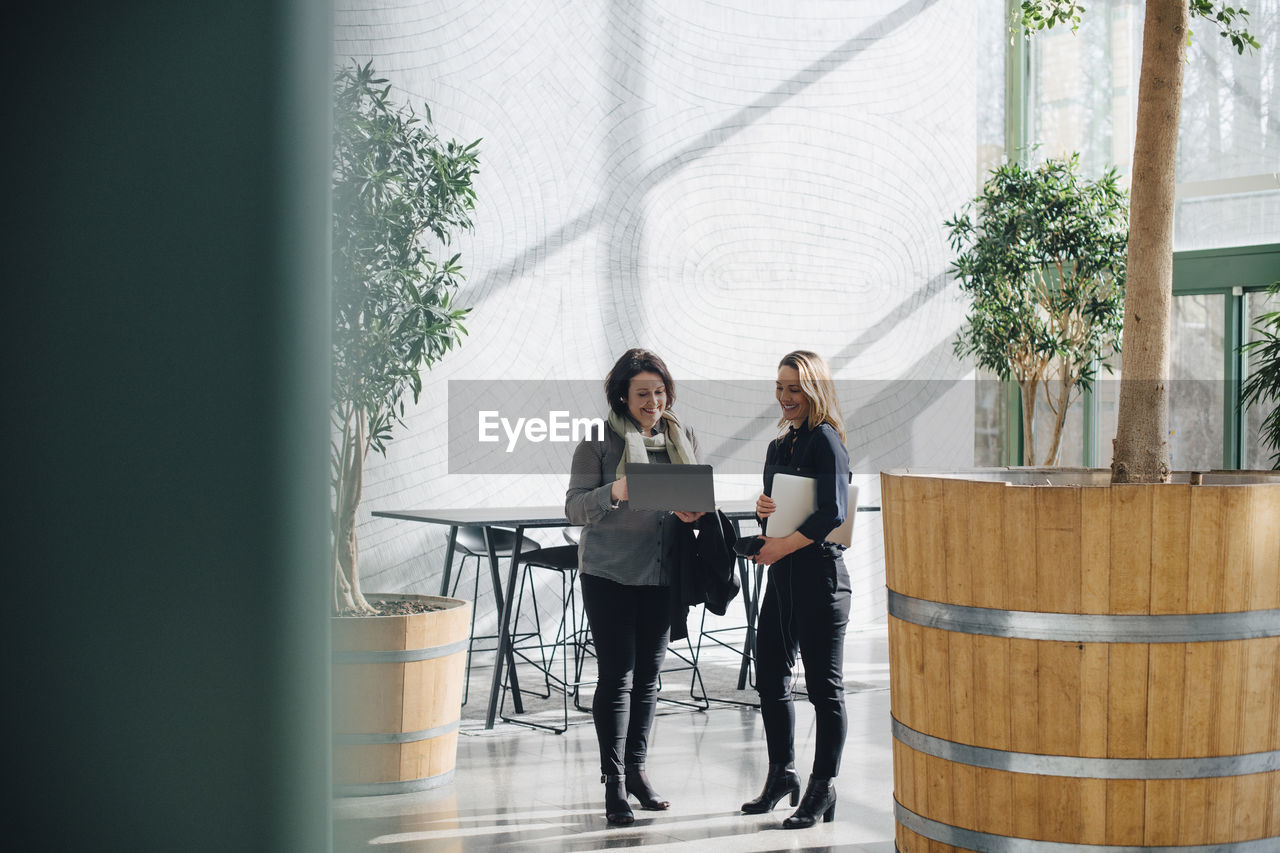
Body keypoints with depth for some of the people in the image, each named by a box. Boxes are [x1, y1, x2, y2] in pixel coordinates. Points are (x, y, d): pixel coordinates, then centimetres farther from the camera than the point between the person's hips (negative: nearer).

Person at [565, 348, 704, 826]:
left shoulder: (682, 438, 9)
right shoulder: (600, 440, -6)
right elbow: (574, 508, -10)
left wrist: (693, 513, -9)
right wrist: (615, 492, -28)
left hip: (662, 574, 4)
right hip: (610, 575, -4)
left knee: (648, 674, 11)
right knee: (616, 675, -3)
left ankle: (635, 770, 23)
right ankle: (614, 783, 4)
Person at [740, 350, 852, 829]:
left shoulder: (825, 441, -11)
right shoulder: (779, 445, 15)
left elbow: (833, 513, -20)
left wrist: (784, 545, -18)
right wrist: (762, 507, -3)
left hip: (818, 573, -9)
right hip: (782, 574, 9)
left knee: (823, 685, 1)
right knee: (770, 678, 14)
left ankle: (822, 789, 9)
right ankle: (781, 774, 29)